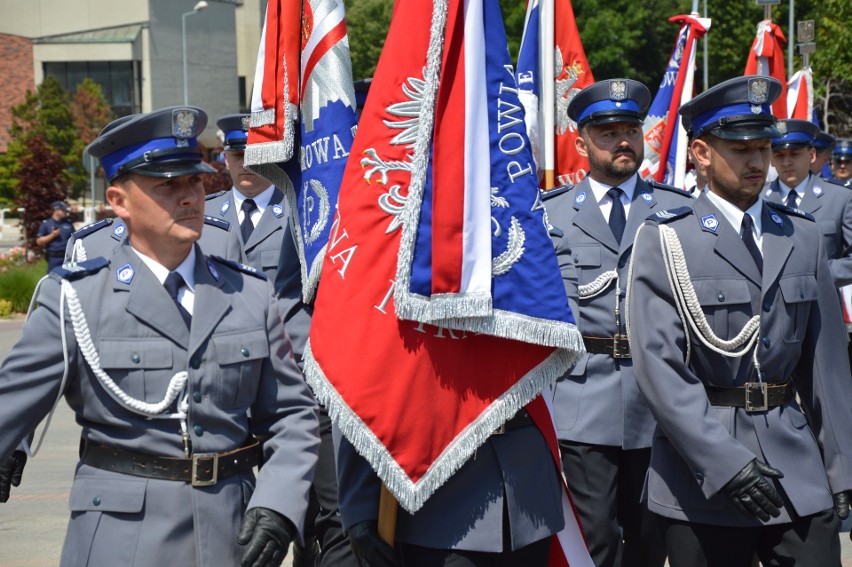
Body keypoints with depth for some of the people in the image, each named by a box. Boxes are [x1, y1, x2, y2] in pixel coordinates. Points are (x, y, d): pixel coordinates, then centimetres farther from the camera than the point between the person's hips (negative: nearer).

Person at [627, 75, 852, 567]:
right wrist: (725, 462, -18)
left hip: (796, 463, 4)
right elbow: (659, 366, -12)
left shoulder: (803, 235, 9)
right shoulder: (666, 240, -4)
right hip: (701, 472, -3)